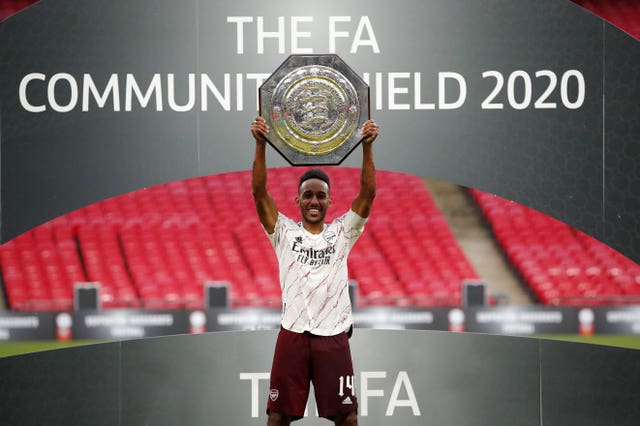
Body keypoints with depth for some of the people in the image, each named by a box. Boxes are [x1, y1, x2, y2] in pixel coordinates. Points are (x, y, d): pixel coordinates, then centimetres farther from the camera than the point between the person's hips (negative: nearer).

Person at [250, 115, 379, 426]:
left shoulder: (342, 232, 8)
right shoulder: (285, 232, 6)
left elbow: (368, 194, -2)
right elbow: (259, 192, -3)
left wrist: (367, 147, -12)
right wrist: (261, 146, -13)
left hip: (333, 335, 0)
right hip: (293, 334, 0)